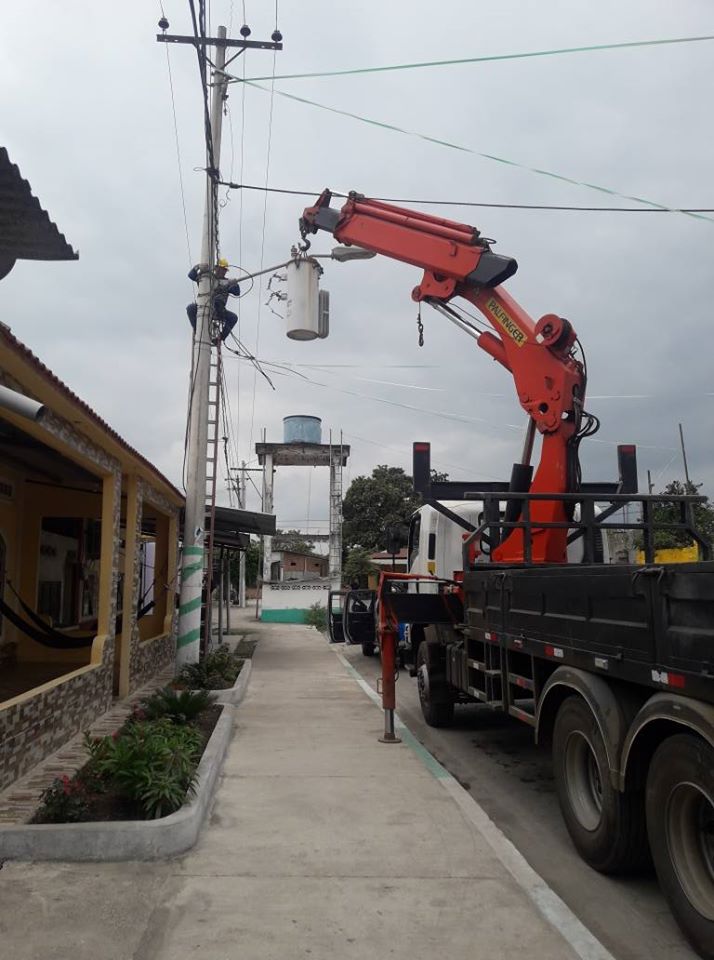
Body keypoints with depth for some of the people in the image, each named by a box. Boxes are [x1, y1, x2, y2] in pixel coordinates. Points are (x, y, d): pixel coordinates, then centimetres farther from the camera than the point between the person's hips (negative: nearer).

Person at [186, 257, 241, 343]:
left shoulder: (227, 282, 13)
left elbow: (237, 293, 4)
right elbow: (191, 275, 2)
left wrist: (235, 285, -17)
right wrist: (196, 268, -18)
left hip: (218, 311, 1)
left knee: (233, 317, -21)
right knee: (190, 308, -27)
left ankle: (221, 337, -11)